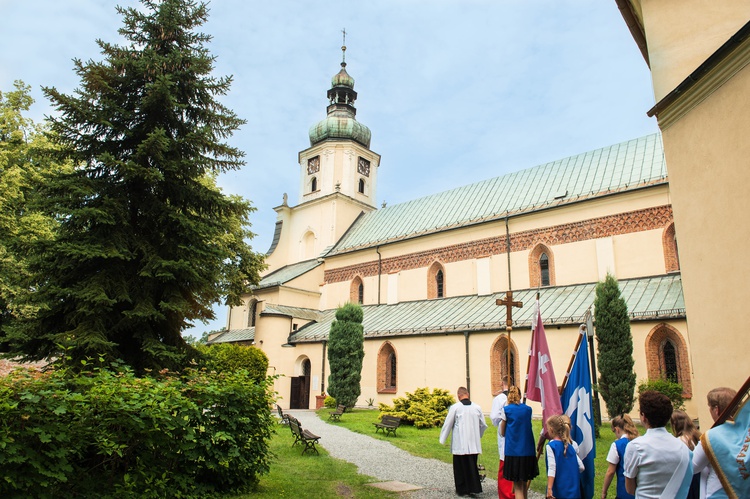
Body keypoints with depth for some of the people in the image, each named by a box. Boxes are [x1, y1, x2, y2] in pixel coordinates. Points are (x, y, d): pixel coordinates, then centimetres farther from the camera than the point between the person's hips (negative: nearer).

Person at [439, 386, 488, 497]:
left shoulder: (455, 407, -10)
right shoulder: (477, 407, 1)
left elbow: (448, 424, -5)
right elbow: (483, 425, 10)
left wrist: (442, 439, 6)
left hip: (460, 444, -3)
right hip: (474, 444, 3)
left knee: (460, 467, 9)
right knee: (472, 465, 13)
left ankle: (462, 490, 15)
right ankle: (474, 487, 11)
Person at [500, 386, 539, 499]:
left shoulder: (507, 410, -6)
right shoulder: (528, 409, 3)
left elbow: (502, 433, 2)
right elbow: (528, 427, 13)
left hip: (513, 451, -4)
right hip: (528, 451, 4)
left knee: (517, 485, 0)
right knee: (524, 482, 21)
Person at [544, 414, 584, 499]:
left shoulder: (551, 446, -11)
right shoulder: (571, 445, 6)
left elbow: (552, 468, -18)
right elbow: (581, 467, 7)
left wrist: (549, 488, -19)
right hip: (573, 490, 5)